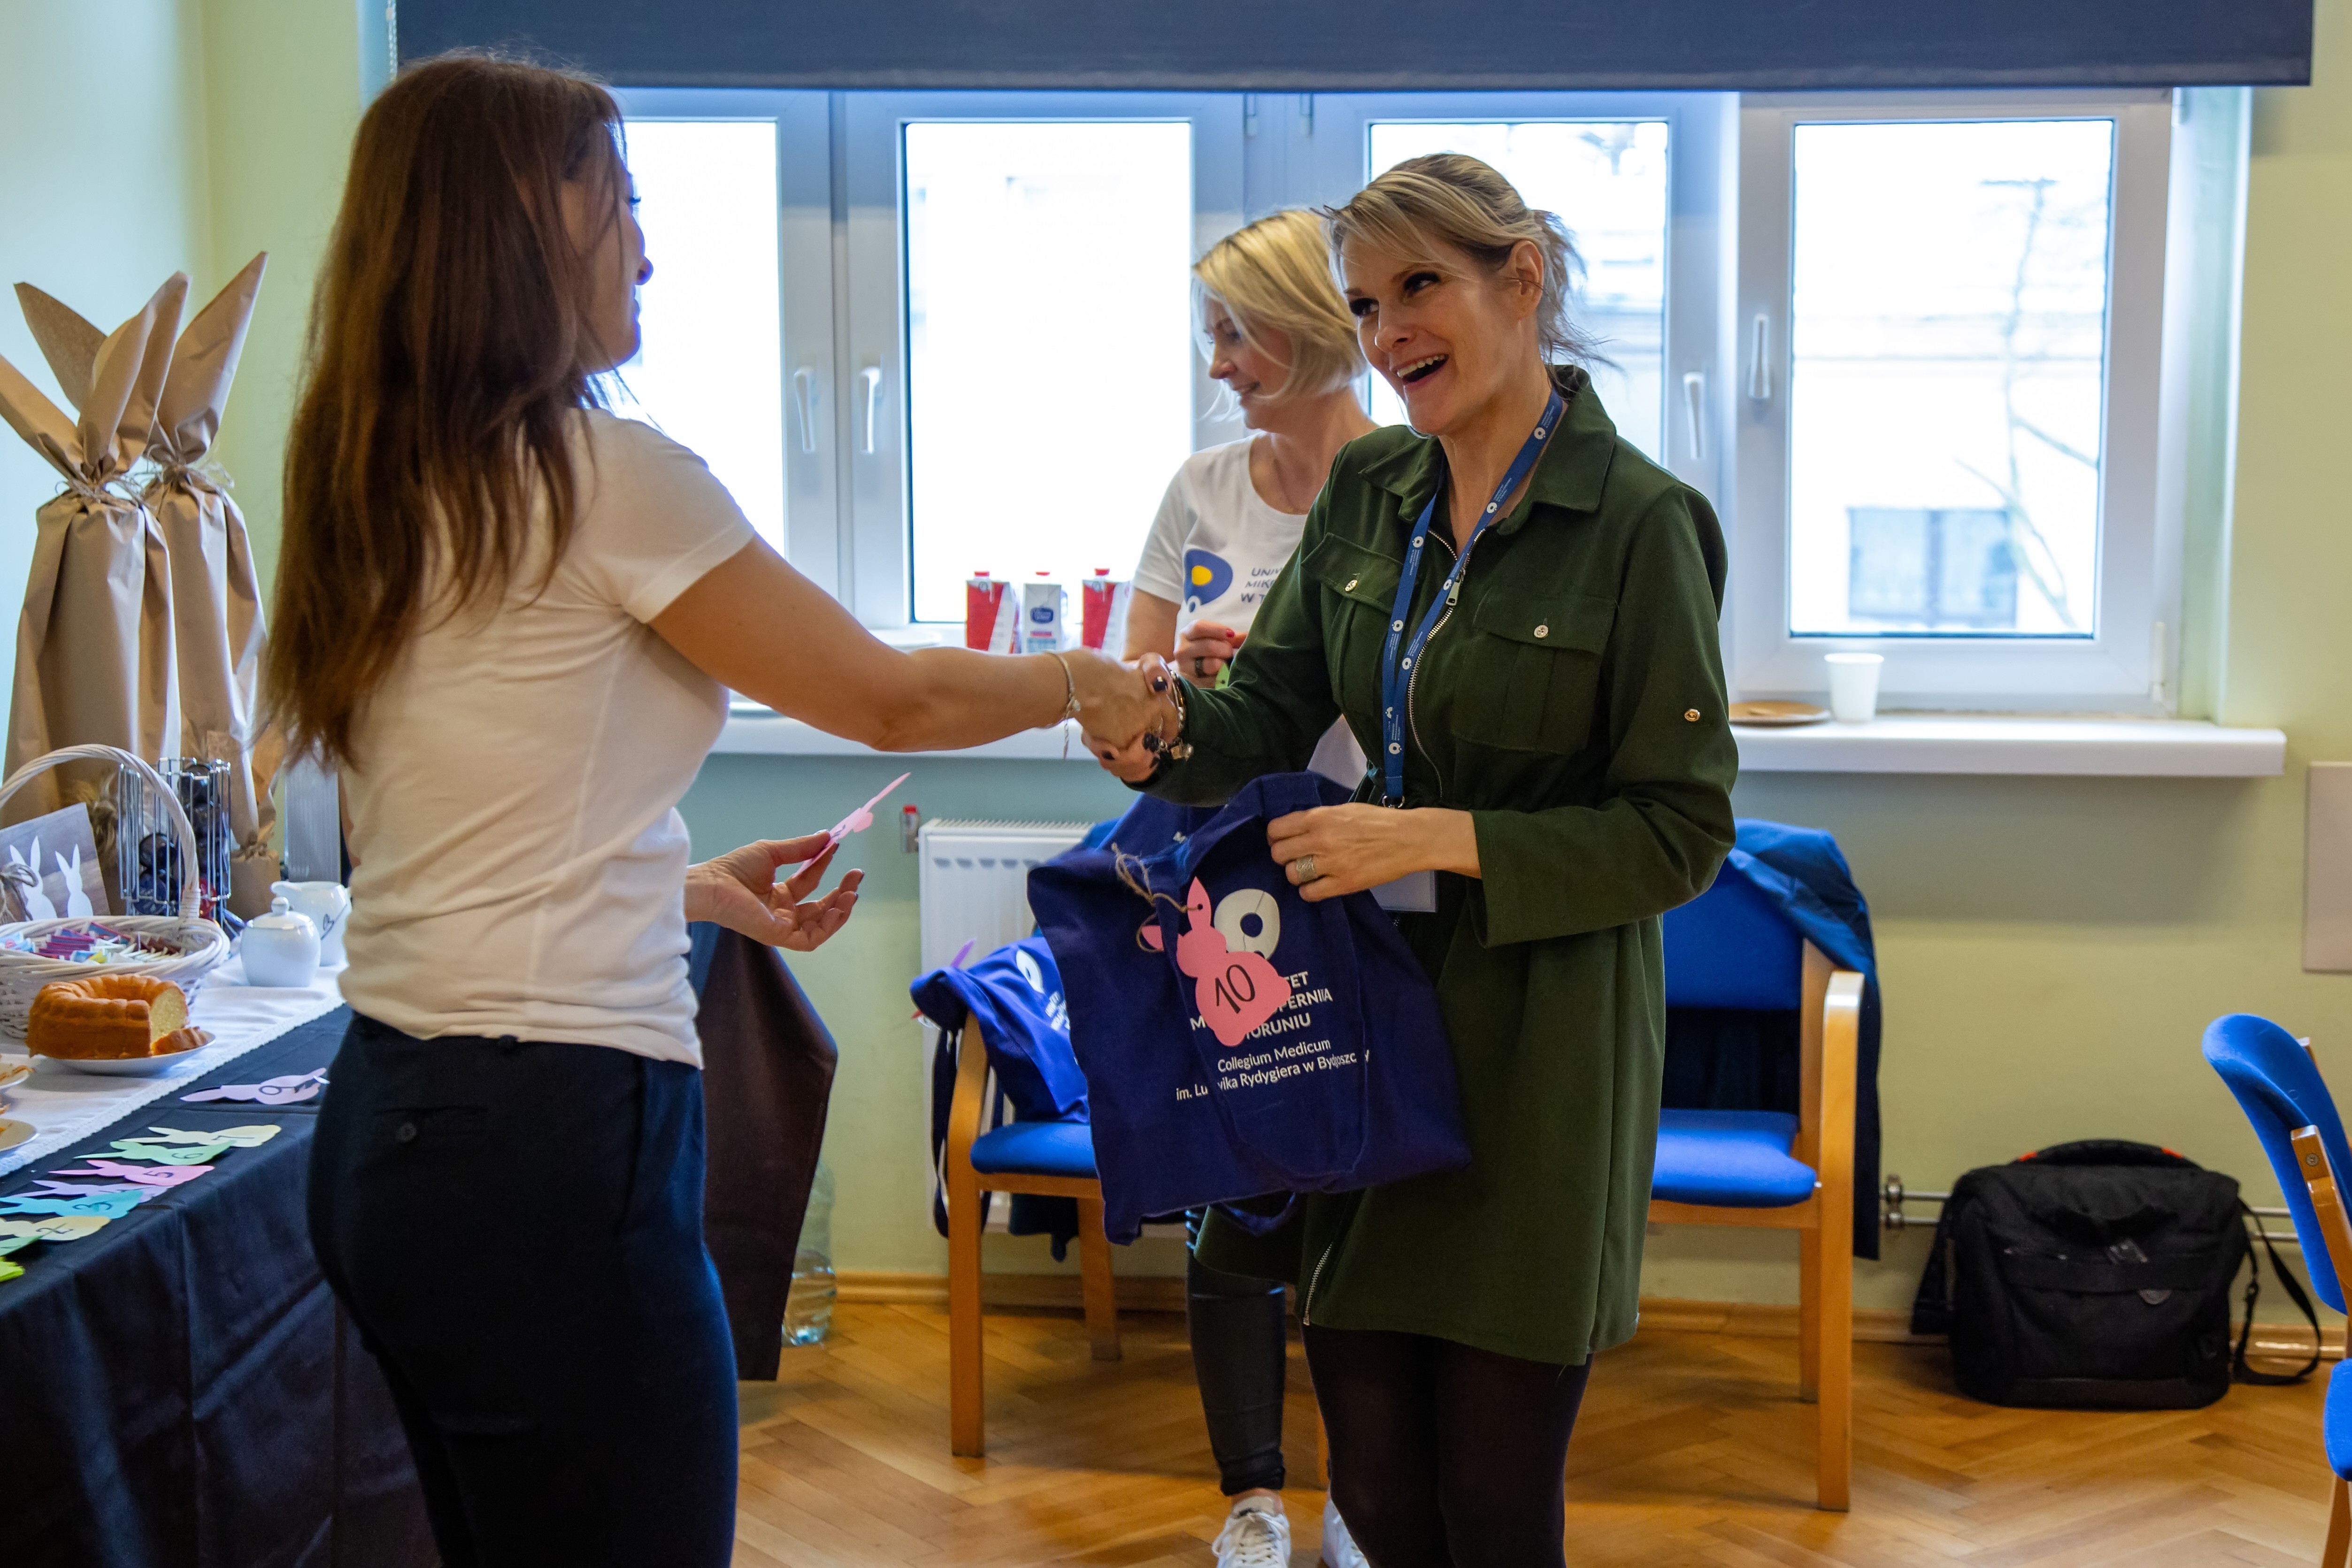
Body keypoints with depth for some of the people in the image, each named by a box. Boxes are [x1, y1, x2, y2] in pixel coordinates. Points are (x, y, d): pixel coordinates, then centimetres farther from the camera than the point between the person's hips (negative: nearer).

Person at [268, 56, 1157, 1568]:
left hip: (390, 1118, 9)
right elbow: (889, 698, -1)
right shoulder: (601, 473, -12)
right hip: (547, 1133, -9)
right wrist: (1086, 682, 16)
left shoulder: (379, 492, 12)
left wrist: (692, 885, 23)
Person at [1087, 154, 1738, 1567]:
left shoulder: (1640, 522, -11)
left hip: (1537, 1045, -5)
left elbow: (1683, 831, -12)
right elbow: (1268, 718, 6)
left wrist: (1438, 840, -21)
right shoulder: (1367, 495, 8)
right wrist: (1170, 730, -17)